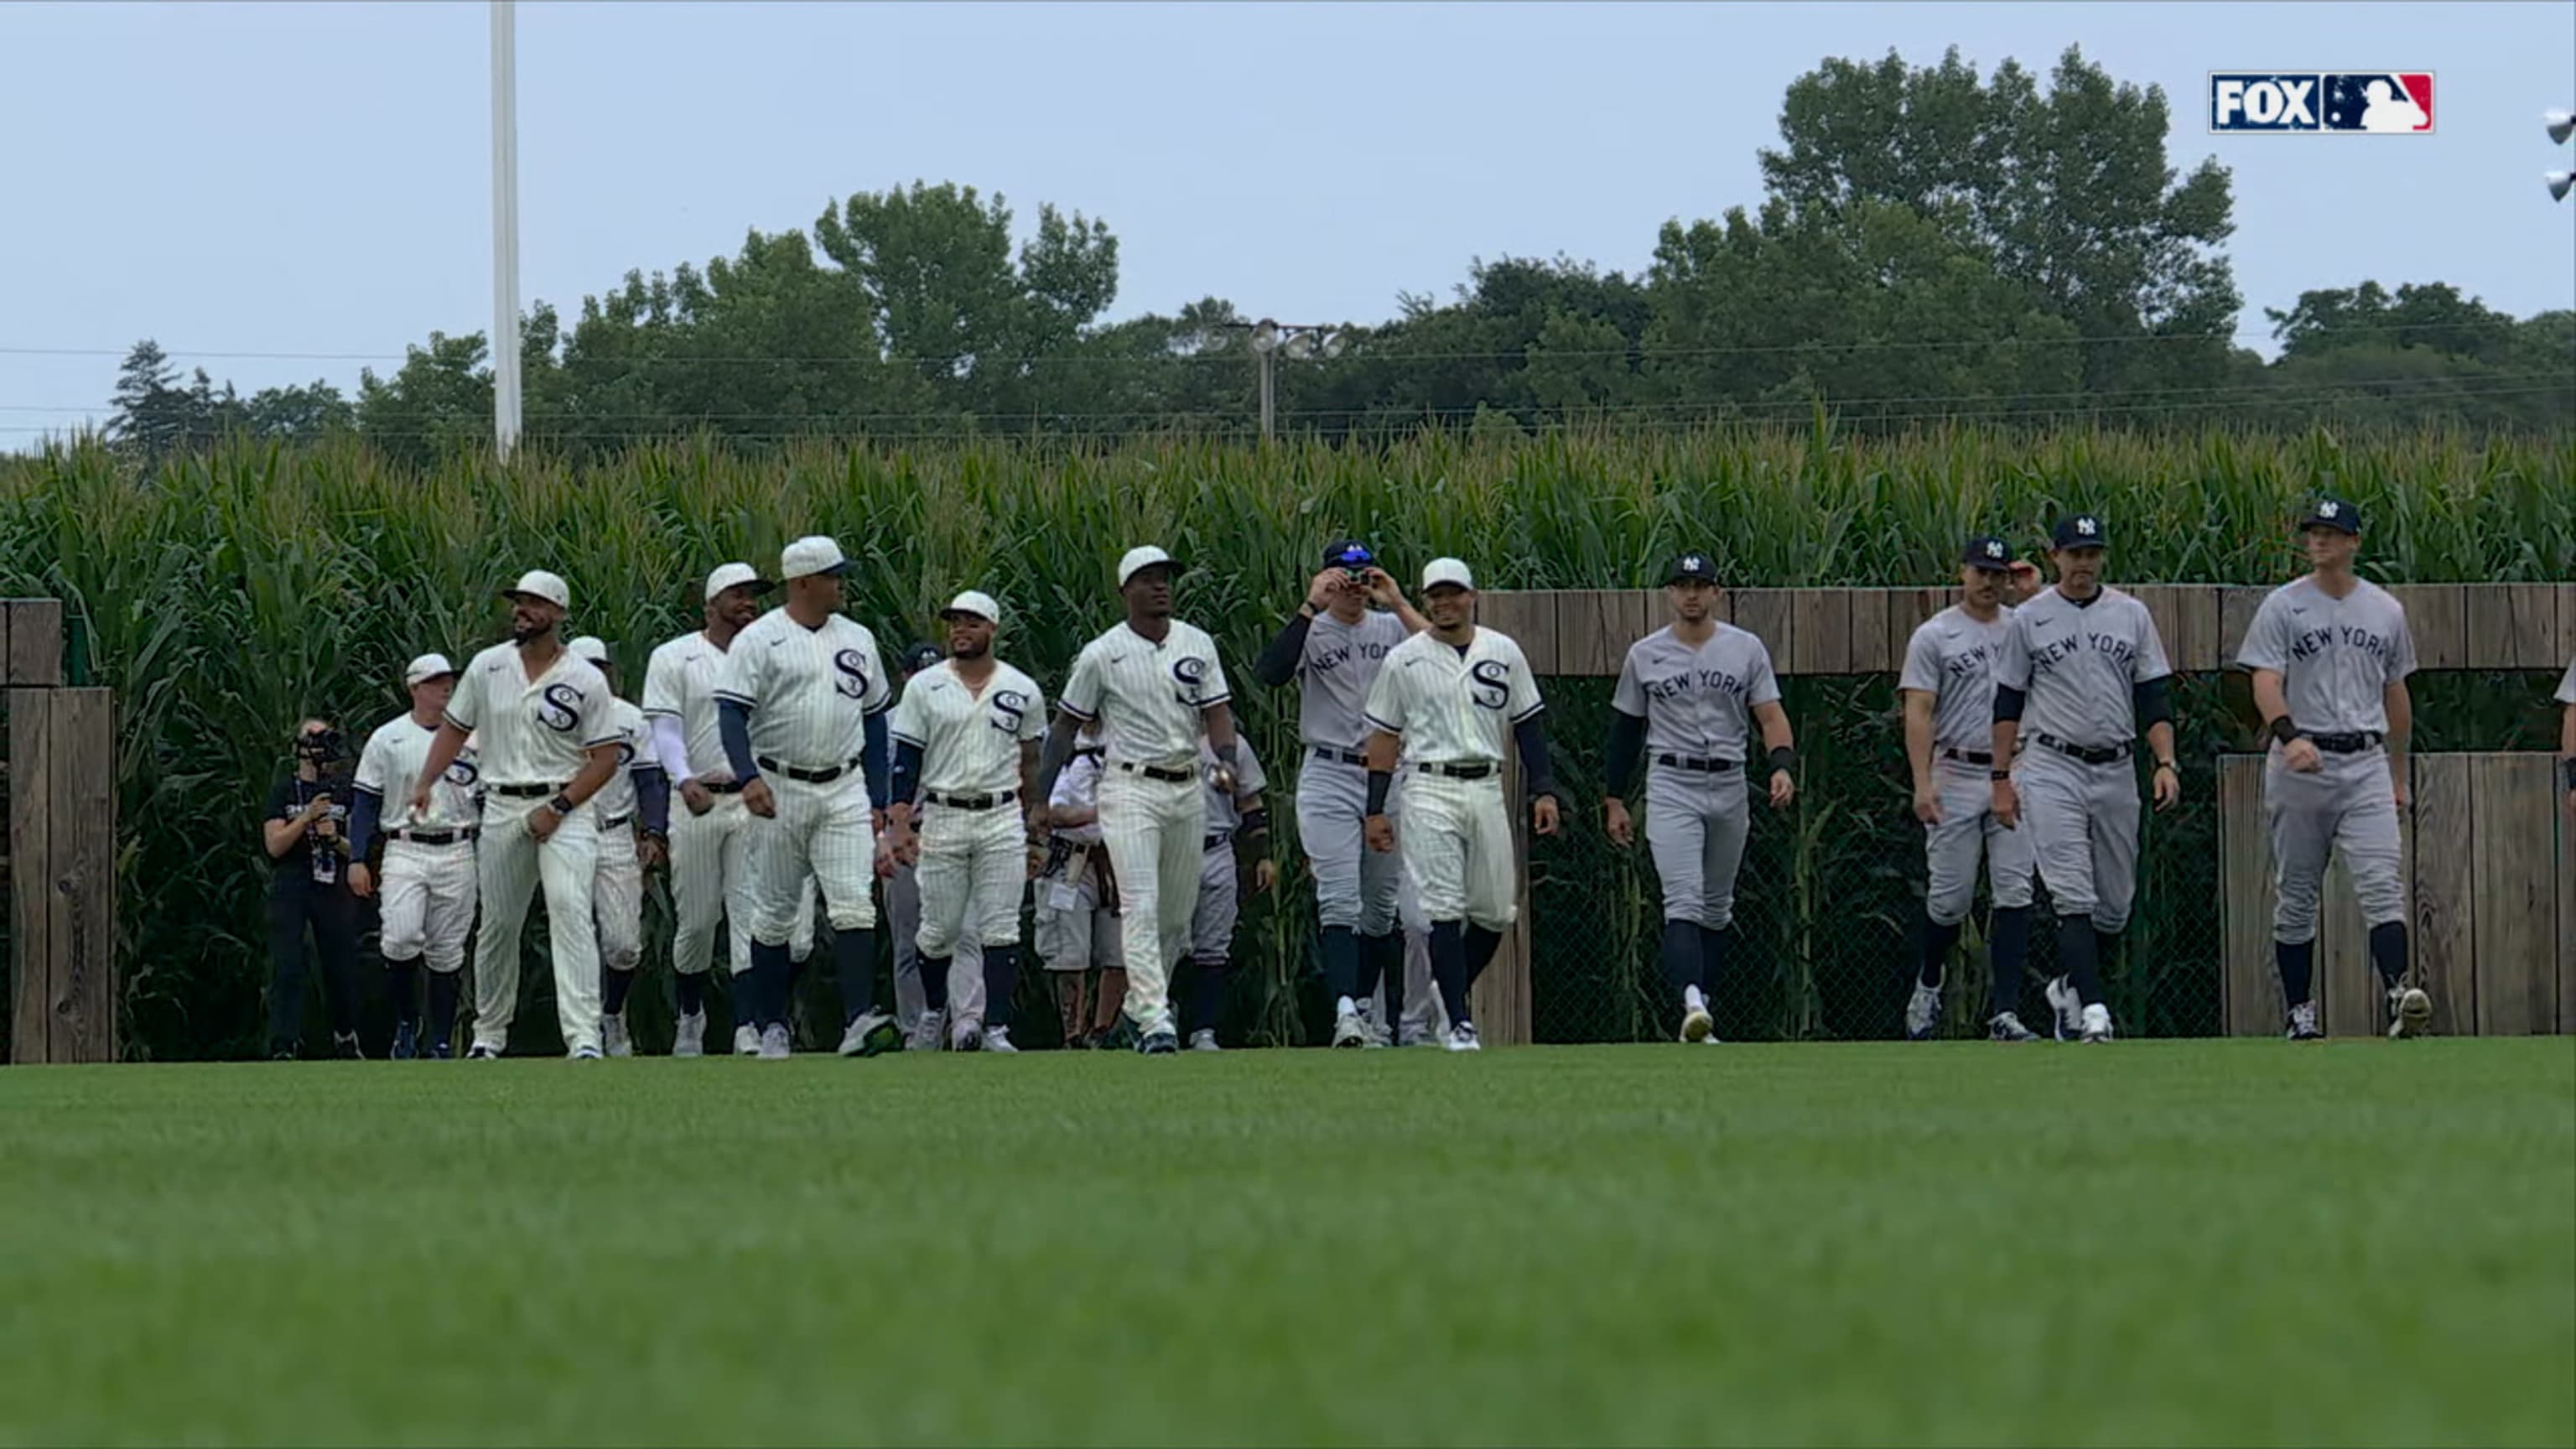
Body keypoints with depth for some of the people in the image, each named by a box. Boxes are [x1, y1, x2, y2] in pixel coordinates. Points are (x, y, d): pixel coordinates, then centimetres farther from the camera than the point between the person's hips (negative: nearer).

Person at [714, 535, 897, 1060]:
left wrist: (877, 800, 13)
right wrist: (749, 777, -28)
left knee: (855, 904, -12)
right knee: (775, 913, 4)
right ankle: (771, 1027, 14)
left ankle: (857, 1022, -20)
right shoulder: (759, 640, -3)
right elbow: (732, 712, -11)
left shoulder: (857, 639, 12)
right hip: (780, 791, -3)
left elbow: (874, 718, 18)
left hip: (844, 791, 3)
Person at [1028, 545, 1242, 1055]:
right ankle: (1154, 1020, -20)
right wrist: (1041, 801, 0)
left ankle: (1140, 1003, 27)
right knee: (1141, 907, -15)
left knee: (1178, 914, 10)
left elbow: (1216, 712, 6)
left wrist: (1227, 761, -15)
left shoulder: (1197, 645, 8)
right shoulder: (1102, 655, -3)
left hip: (1187, 789, 5)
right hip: (1131, 788, -5)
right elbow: (1065, 726, 3)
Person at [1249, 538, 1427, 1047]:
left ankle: (1367, 1007, 22)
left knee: (1383, 903, 10)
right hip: (1329, 776, -4)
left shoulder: (1391, 628, 9)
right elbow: (1269, 672, -21)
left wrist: (1398, 603, -13)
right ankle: (1345, 1010, -23)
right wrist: (1311, 607, -21)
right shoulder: (1310, 632, -1)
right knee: (1339, 901, -14)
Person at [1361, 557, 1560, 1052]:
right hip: (1430, 790, -3)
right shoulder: (1404, 660, 2)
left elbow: (1527, 724, 12)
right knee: (1445, 910, -11)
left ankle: (1448, 993, 26)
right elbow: (1384, 737, 5)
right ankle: (1459, 1022, -12)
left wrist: (1543, 790, 4)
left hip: (1487, 788, 3)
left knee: (1495, 913, 4)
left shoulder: (1503, 652, 9)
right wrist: (1375, 810, 0)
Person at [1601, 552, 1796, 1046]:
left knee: (1717, 908, 11)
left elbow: (1770, 715, 0)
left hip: (1729, 786, 2)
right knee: (1684, 902, -18)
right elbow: (1626, 728, 11)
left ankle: (1700, 1013, 20)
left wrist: (1782, 766, -19)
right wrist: (1614, 800, 9)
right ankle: (1692, 1003, -34)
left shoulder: (1746, 649, 4)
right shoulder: (1645, 655, 4)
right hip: (1672, 787, -2)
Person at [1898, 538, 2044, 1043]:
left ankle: (2005, 1012, -6)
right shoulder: (1935, 636, 0)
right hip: (1957, 776, -3)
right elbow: (1919, 713, -5)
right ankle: (1927, 987, 27)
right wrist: (1922, 784, -16)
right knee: (1950, 895, 1)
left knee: (2014, 893, -5)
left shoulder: (2026, 629, 13)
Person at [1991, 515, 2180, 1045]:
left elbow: (2153, 697, 7)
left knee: (2115, 903, 8)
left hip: (2116, 771, 3)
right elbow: (2008, 703, 5)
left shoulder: (2131, 615, 9)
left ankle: (2070, 986, 29)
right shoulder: (2029, 619, 3)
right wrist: (2002, 778, 0)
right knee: (2074, 897, -15)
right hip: (2053, 768, -3)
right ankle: (2093, 1009, -22)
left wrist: (2166, 763, -5)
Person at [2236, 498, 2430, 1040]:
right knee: (2295, 894, 4)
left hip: (2365, 762, 1)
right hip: (2300, 762, -1)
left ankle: (2398, 996, -26)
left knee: (2382, 883, -14)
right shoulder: (2282, 606, 1)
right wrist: (2289, 735, -31)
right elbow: (2265, 682, -11)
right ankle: (2299, 1013, 10)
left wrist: (2398, 773, 21)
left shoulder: (2386, 610, 12)